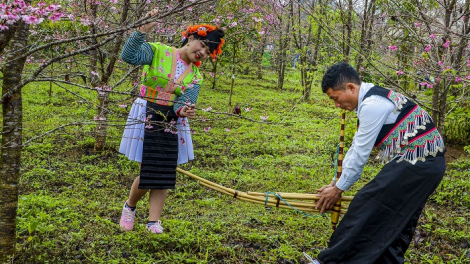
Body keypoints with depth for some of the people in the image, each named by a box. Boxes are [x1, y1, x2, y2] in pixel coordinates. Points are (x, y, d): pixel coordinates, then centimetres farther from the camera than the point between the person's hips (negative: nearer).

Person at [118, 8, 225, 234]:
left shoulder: (195, 77, 5)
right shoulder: (158, 51, -7)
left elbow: (186, 102, -9)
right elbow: (129, 56, -22)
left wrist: (183, 111, -33)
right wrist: (144, 29, -32)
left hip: (172, 125, 4)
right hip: (146, 120, -4)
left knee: (164, 175, 1)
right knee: (147, 173, -4)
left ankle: (154, 221, 12)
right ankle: (129, 207, 25)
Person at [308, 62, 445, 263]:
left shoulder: (372, 105, -18)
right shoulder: (372, 99, 14)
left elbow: (360, 154, -14)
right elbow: (356, 147, 19)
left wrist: (339, 189, -2)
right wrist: (336, 182, 19)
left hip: (415, 163, -10)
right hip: (426, 163, 10)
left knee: (368, 208, -6)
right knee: (398, 221, 15)